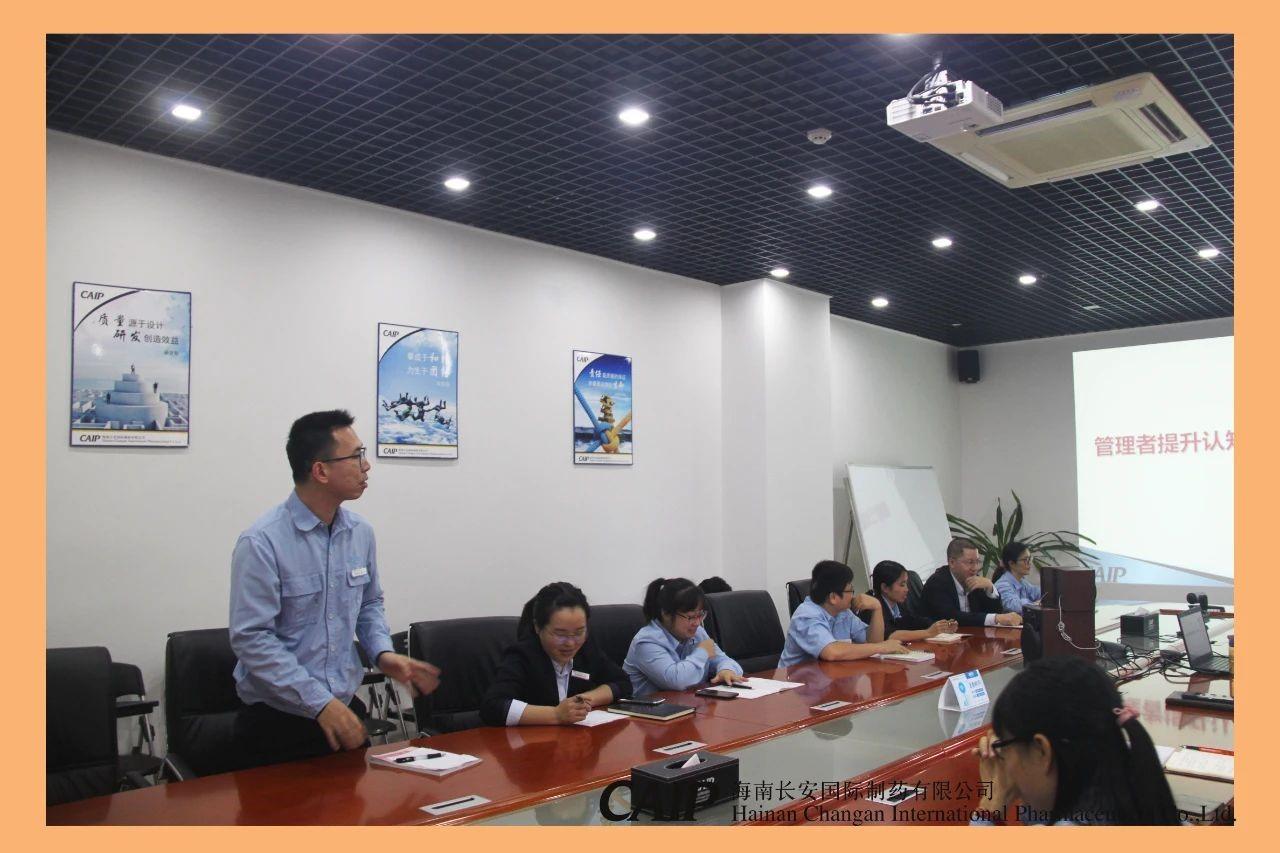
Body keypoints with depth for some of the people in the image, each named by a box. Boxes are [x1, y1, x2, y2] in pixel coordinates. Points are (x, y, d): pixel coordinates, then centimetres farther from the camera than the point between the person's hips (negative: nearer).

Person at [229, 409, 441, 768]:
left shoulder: (361, 532, 2)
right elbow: (252, 639, -19)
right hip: (278, 721, -5)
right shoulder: (261, 543, -17)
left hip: (345, 711, 6)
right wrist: (320, 703, -22)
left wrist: (382, 653, -2)